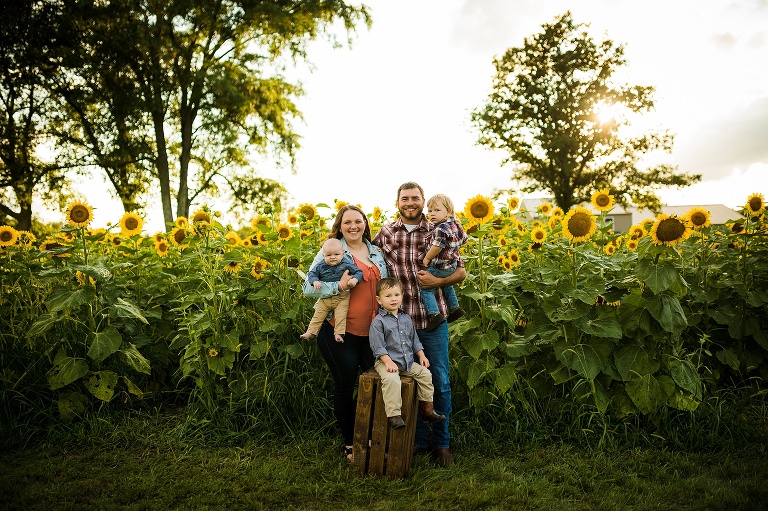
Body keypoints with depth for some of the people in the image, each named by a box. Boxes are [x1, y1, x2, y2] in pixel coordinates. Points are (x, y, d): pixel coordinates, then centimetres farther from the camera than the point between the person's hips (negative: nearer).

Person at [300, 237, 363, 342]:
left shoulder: (346, 265, -7)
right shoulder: (321, 266, -2)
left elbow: (359, 272, -4)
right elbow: (311, 274, 6)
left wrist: (354, 279, -25)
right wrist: (315, 281, -15)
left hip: (342, 297, -2)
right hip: (325, 297, 3)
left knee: (340, 317, -8)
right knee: (318, 315, 7)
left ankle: (338, 333, 0)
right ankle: (311, 332, 14)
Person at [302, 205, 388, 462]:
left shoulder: (377, 252, 10)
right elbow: (308, 287, -10)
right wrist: (339, 286, -24)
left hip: (373, 332, 5)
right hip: (339, 332, -4)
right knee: (345, 387, 7)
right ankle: (350, 444, 25)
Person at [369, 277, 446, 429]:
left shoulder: (406, 319, 13)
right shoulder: (378, 321, -8)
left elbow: (414, 339, 21)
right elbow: (377, 345, -13)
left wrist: (421, 355, 13)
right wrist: (388, 362, -22)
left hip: (408, 361, 6)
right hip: (386, 361, -6)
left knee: (425, 374, -4)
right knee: (391, 380, -32)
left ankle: (427, 411, 7)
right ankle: (394, 415, -29)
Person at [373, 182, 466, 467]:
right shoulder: (385, 234, 5)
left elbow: (461, 272, 4)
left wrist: (438, 281, -14)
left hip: (433, 318, -1)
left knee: (440, 382, 7)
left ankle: (442, 443, 23)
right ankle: (420, 440, 28)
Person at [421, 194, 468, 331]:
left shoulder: (441, 228, -23)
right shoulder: (455, 225, 6)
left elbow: (438, 246, -27)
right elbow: (463, 238, 18)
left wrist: (427, 258, -14)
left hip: (439, 267, -10)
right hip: (451, 265, 10)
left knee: (426, 288, -6)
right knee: (446, 285, 32)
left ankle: (434, 314, -11)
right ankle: (455, 308, 40)